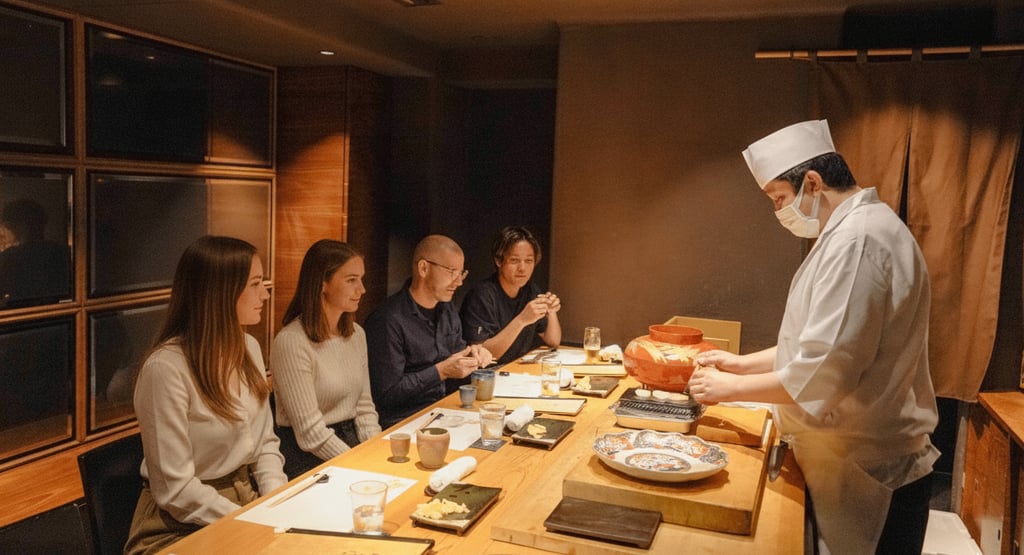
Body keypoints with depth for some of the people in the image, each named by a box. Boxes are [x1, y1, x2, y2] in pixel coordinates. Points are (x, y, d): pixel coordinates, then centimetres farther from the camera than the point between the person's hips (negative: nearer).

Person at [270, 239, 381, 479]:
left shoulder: (357, 334, 8)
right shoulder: (291, 342, -16)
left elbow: (364, 407, 11)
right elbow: (311, 433, -17)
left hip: (351, 445, 7)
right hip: (308, 459, -6)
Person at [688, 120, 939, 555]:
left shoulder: (858, 240, -23)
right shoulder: (849, 232, 12)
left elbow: (823, 371, -27)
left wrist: (732, 388, -14)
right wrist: (743, 363, 11)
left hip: (866, 478, -10)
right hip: (849, 461, 10)